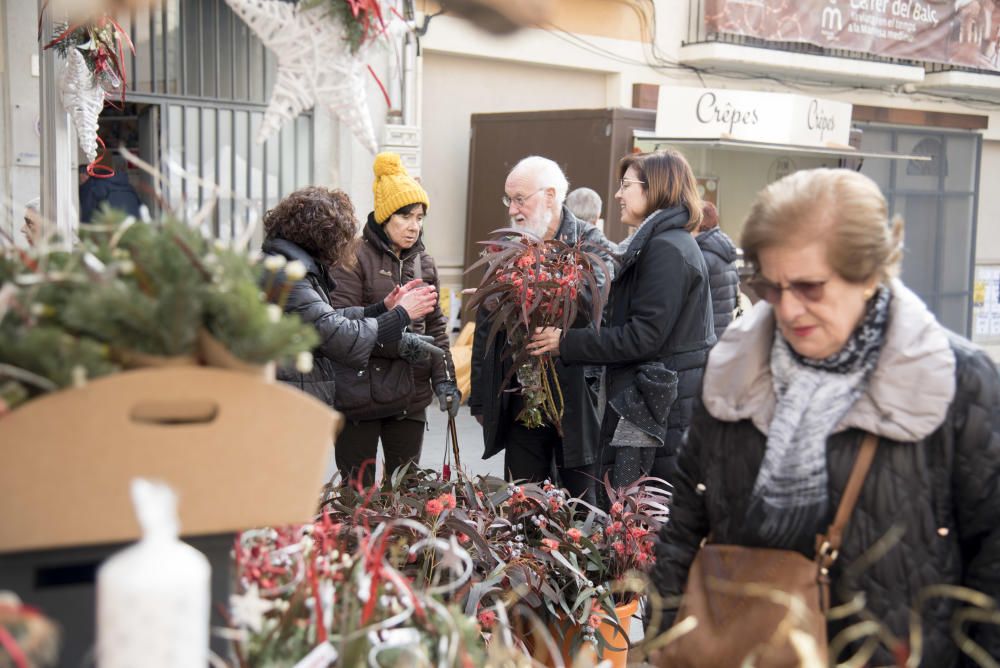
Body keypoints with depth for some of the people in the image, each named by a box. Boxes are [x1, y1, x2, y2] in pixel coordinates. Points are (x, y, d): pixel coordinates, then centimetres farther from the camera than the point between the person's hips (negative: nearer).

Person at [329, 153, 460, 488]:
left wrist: (444, 379, 6)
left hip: (410, 396, 5)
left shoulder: (423, 263, 12)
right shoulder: (355, 257, -7)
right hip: (360, 394, -5)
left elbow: (435, 326, 17)